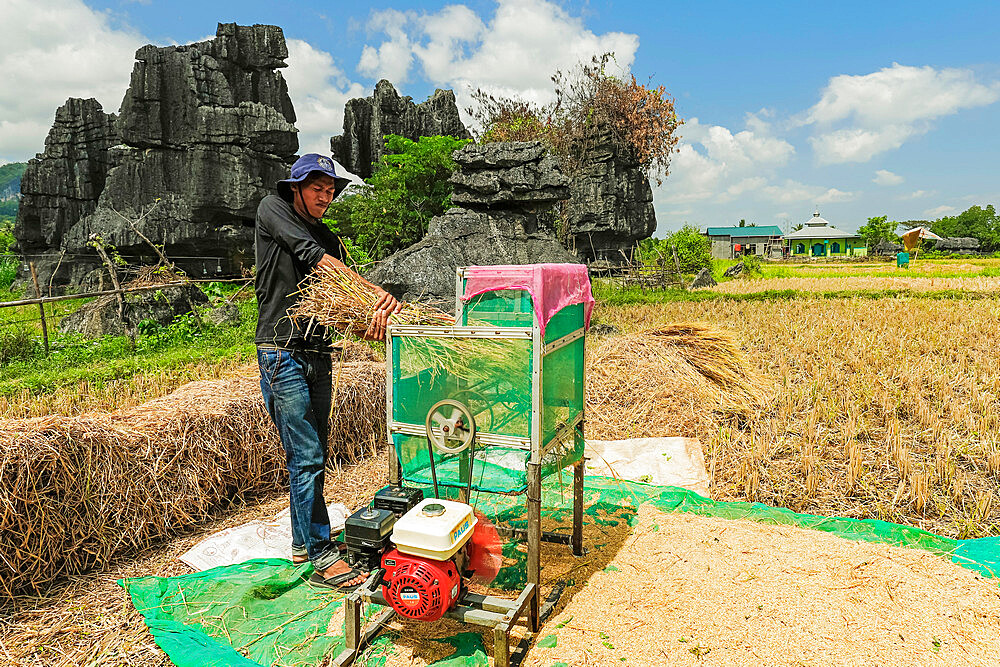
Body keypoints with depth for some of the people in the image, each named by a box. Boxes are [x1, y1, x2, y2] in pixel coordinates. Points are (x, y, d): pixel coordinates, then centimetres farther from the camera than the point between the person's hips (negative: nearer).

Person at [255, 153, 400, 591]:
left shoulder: (330, 240, 16)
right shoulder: (272, 210, 0)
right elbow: (314, 257, -15)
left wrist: (370, 317, -20)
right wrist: (378, 293, -22)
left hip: (319, 357, 7)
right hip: (283, 354, -6)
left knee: (312, 454, 13)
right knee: (306, 456, -7)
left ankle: (303, 541, 28)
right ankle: (322, 558, 1)